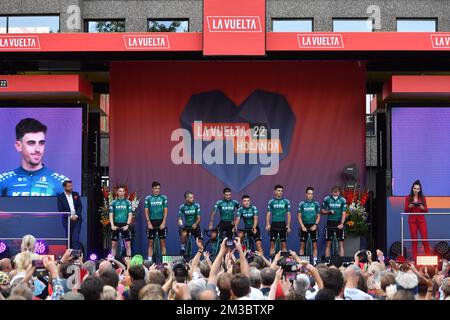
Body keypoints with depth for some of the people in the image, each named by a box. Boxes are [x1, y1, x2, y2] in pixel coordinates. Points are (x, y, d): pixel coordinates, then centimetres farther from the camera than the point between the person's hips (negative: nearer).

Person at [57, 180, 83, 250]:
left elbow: (80, 206, 6)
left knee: (76, 239, -9)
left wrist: (76, 215, -8)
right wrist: (70, 216, -12)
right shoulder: (60, 197, 1)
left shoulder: (76, 194, 9)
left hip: (76, 219, 1)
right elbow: (60, 210, -5)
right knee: (69, 239, 3)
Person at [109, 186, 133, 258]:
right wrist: (112, 225, -10)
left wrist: (127, 225, -11)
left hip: (125, 225, -1)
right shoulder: (113, 202, 6)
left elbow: (130, 215, 0)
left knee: (128, 244, -3)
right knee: (114, 244, 5)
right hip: (116, 225, 1)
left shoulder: (128, 202, 5)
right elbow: (111, 215, 3)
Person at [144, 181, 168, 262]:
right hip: (151, 222, 0)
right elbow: (146, 211, 3)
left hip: (161, 222, 0)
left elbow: (165, 211, 2)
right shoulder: (148, 198, 4)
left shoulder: (163, 198, 4)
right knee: (150, 242, 2)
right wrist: (149, 222, -6)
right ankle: (149, 260, 5)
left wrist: (163, 222, -7)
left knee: (163, 242, 1)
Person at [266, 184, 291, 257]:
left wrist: (288, 225, -4)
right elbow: (268, 214, 4)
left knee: (283, 244, 1)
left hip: (283, 224, 0)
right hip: (274, 224, 0)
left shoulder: (286, 202, 4)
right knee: (272, 243, 2)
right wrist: (267, 224, -9)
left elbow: (288, 214, 5)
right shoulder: (271, 202, 5)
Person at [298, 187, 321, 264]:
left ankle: (315, 261, 5)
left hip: (313, 226, 0)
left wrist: (315, 225, -7)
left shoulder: (316, 204, 3)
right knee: (302, 245, 2)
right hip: (304, 226, 0)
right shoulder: (302, 204, 1)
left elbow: (318, 216, 7)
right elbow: (299, 216, 3)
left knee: (314, 245, 0)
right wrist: (302, 226, -8)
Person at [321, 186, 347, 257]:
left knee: (341, 243, 0)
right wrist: (329, 211, -10)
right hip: (330, 223, 1)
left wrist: (342, 223, -20)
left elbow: (343, 213, -6)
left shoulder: (342, 200, -2)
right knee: (328, 244, 3)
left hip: (339, 223, -1)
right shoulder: (327, 199, 1)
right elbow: (322, 211, 9)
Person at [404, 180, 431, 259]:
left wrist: (422, 208, -15)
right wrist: (409, 206, -16)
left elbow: (426, 210, 5)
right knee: (414, 238, -1)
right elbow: (405, 210, 4)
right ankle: (414, 257, 3)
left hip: (421, 219, 0)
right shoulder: (408, 198, 4)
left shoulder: (422, 198, 6)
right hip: (412, 220, 0)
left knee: (425, 238, -6)